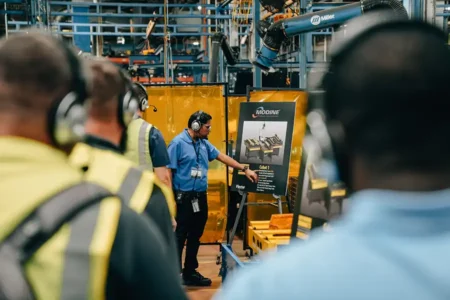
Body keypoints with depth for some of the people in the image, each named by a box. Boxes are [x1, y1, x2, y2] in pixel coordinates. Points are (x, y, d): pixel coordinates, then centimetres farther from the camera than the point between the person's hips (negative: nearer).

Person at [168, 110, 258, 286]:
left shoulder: (204, 143, 11)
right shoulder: (178, 143, -12)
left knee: (195, 237, 15)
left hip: (200, 197, 8)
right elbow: (168, 171, -14)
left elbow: (222, 157, 19)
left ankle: (190, 272, 26)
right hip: (184, 198, -8)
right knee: (179, 238, -2)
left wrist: (245, 169, 18)